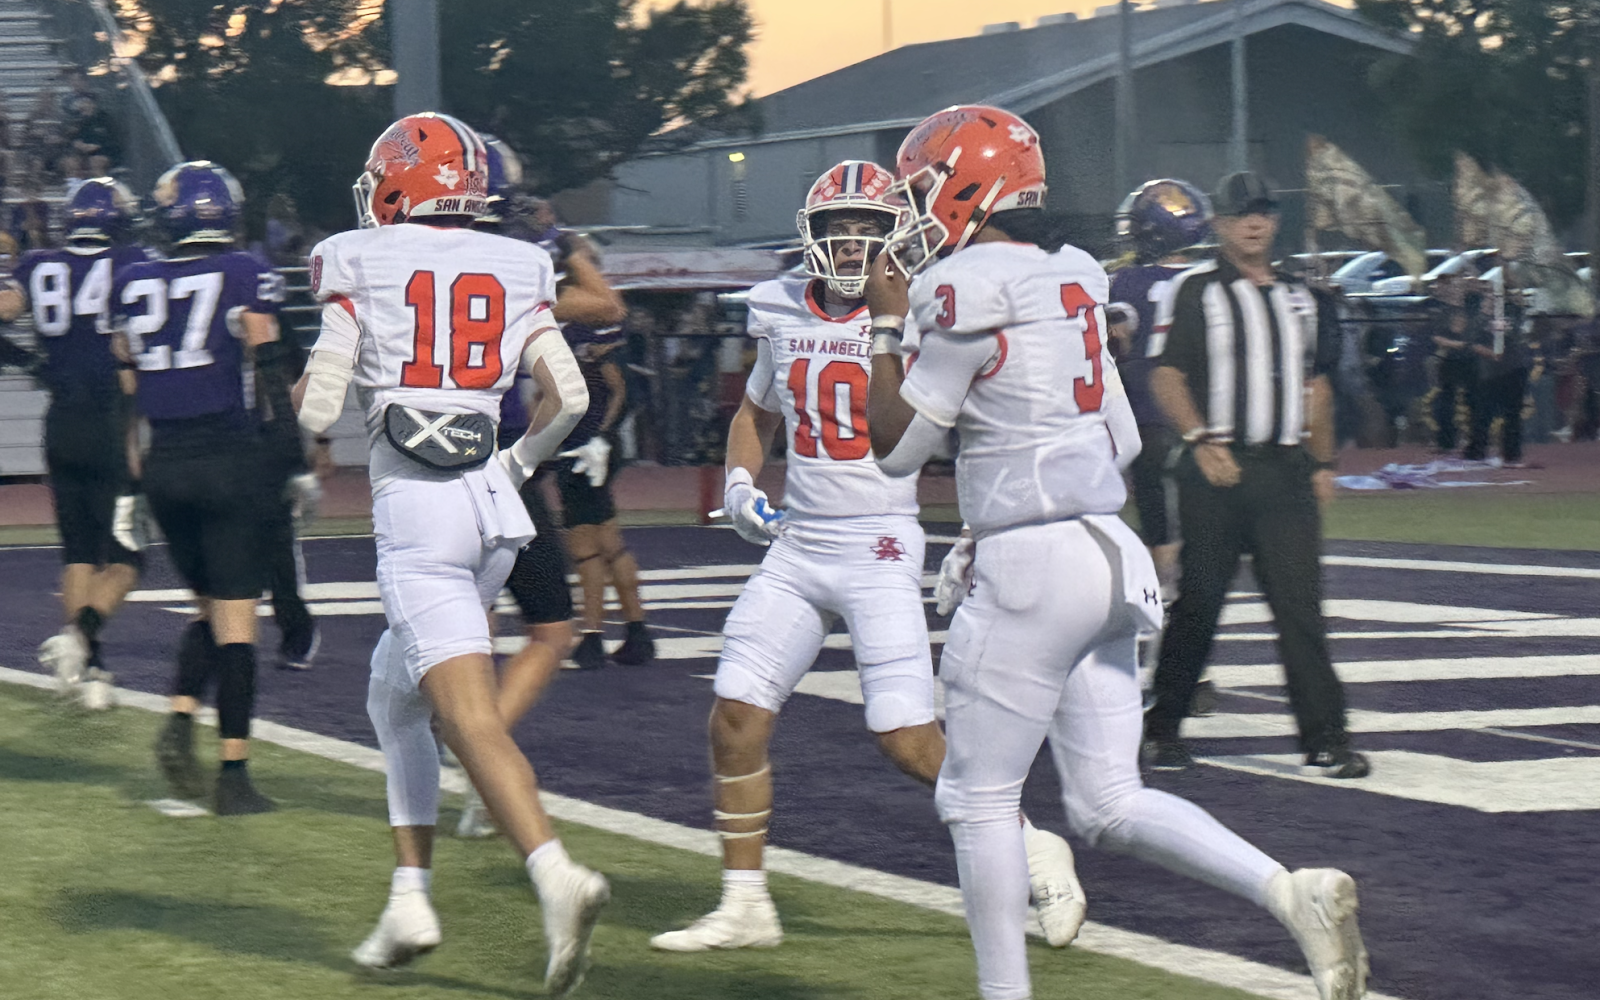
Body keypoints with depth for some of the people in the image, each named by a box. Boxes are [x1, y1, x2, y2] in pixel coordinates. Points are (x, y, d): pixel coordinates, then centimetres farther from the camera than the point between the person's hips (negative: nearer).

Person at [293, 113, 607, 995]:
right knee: (394, 693, 22)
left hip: (413, 508, -6)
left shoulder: (360, 266, 0)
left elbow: (318, 409, -5)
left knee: (469, 714, -13)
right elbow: (568, 395, 3)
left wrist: (303, 389, 18)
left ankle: (556, 874, -33)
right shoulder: (513, 272, 11)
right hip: (493, 510, 6)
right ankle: (410, 897, 19)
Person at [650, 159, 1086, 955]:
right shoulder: (784, 314, 8)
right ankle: (744, 905, 11)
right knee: (736, 722, 0)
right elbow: (756, 415, 24)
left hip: (880, 547, -5)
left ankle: (1034, 851, 10)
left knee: (908, 740, -11)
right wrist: (739, 482, 8)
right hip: (796, 545, 6)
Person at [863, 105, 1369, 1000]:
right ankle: (1296, 892, -7)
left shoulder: (969, 293, -12)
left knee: (979, 798, 5)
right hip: (1110, 553, 8)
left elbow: (896, 445, -6)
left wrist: (887, 326, 5)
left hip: (1032, 564, -8)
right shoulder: (1071, 285, 13)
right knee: (1110, 802, 9)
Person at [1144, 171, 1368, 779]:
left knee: (1300, 603, -3)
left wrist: (1322, 461, 16)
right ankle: (1164, 729, 17)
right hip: (1217, 469, -4)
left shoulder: (1297, 297, 17)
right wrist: (1202, 442, -18)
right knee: (1199, 602, 3)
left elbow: (1315, 385, 22)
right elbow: (1166, 377, -6)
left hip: (1286, 471, 4)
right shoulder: (1195, 291, 0)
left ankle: (1324, 740, -4)